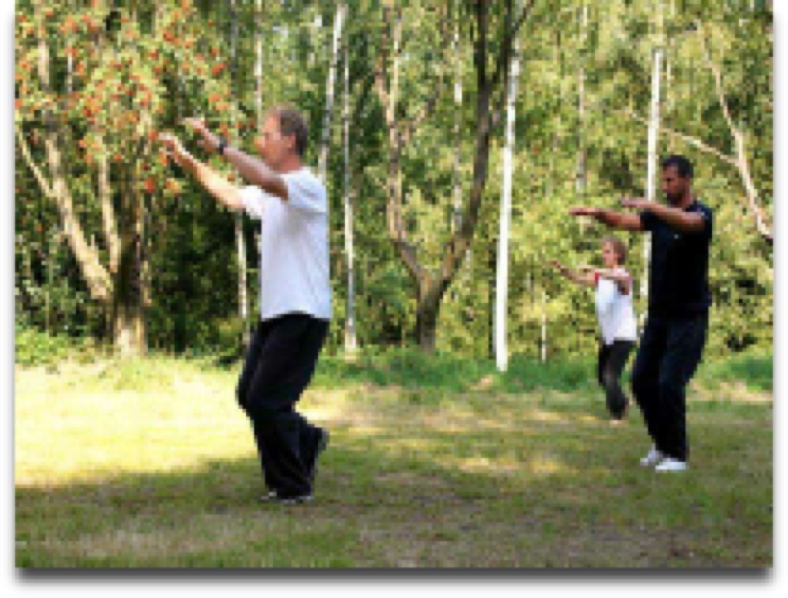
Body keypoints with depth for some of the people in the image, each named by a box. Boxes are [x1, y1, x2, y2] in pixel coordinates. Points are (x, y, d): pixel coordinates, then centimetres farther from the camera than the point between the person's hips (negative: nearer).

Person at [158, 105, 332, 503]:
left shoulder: (307, 186, -13)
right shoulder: (271, 193, 17)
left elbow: (267, 181, -33)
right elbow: (233, 195, 30)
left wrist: (219, 145, -31)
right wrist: (187, 160, 23)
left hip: (303, 316, -9)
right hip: (273, 314, 9)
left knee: (265, 399, -9)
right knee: (249, 395, 12)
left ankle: (293, 487, 4)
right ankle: (307, 440, 32)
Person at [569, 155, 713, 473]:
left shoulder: (702, 214, -11)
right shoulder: (659, 214, 8)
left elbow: (688, 222, -36)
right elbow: (625, 221, -7)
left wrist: (649, 205, -50)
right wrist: (597, 213, -27)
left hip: (690, 318, -6)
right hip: (658, 315, 7)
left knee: (670, 384, -12)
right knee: (641, 380, 5)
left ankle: (678, 454, 2)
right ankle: (662, 444, 22)